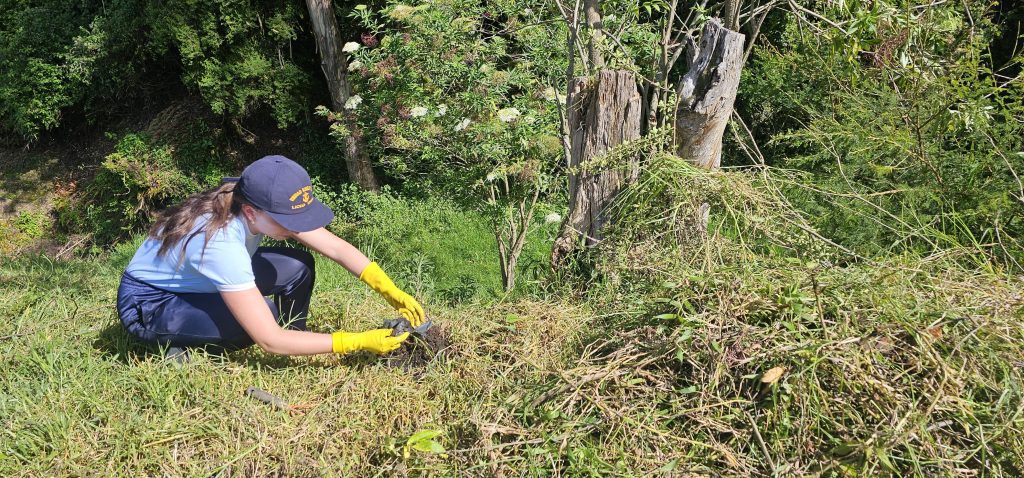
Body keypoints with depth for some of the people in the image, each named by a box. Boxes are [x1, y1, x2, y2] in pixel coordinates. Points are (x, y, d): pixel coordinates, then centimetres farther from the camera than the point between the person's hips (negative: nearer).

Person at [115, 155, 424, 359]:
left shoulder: (263, 204, -19)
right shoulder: (220, 244, -39)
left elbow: (336, 248, -13)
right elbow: (270, 341, -37)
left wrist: (391, 291, -25)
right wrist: (359, 342, -35)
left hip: (193, 280, 7)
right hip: (147, 305, -7)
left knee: (299, 266, -12)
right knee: (265, 319, -31)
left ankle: (290, 353, 6)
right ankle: (183, 346, -5)